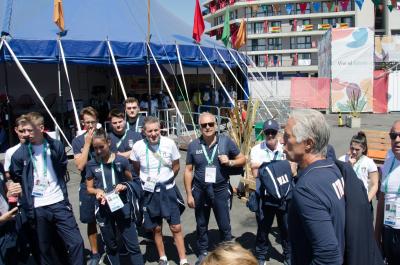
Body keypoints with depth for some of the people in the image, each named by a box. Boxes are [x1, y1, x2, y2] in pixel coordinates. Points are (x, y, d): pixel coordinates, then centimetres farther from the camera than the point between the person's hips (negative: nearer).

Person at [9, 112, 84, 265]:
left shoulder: (56, 146, -3)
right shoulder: (19, 154, -5)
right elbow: (16, 180, 7)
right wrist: (25, 202, 7)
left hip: (59, 203, 1)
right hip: (37, 208, 0)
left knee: (76, 242, -1)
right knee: (44, 248, 12)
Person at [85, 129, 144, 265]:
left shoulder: (121, 160, -7)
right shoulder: (91, 164, -3)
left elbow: (130, 181, 7)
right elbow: (89, 189, 5)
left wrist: (124, 186, -15)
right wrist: (97, 191, -16)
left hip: (122, 206, -1)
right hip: (103, 209, 2)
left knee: (132, 245, 3)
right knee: (110, 245, 18)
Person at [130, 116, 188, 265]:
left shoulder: (169, 144, -13)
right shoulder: (138, 147, -12)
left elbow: (176, 166, 2)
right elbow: (136, 169, 6)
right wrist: (146, 181, 11)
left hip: (168, 190, 0)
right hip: (150, 192, 1)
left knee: (176, 227, 3)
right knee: (156, 228, 14)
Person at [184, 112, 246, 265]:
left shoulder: (226, 141, -6)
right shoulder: (193, 146, -2)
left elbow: (242, 159, 3)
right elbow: (188, 170, 2)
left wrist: (229, 162, -18)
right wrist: (189, 194, 1)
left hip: (220, 190, -1)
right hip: (200, 191, 2)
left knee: (224, 226, 9)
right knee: (201, 225, 17)